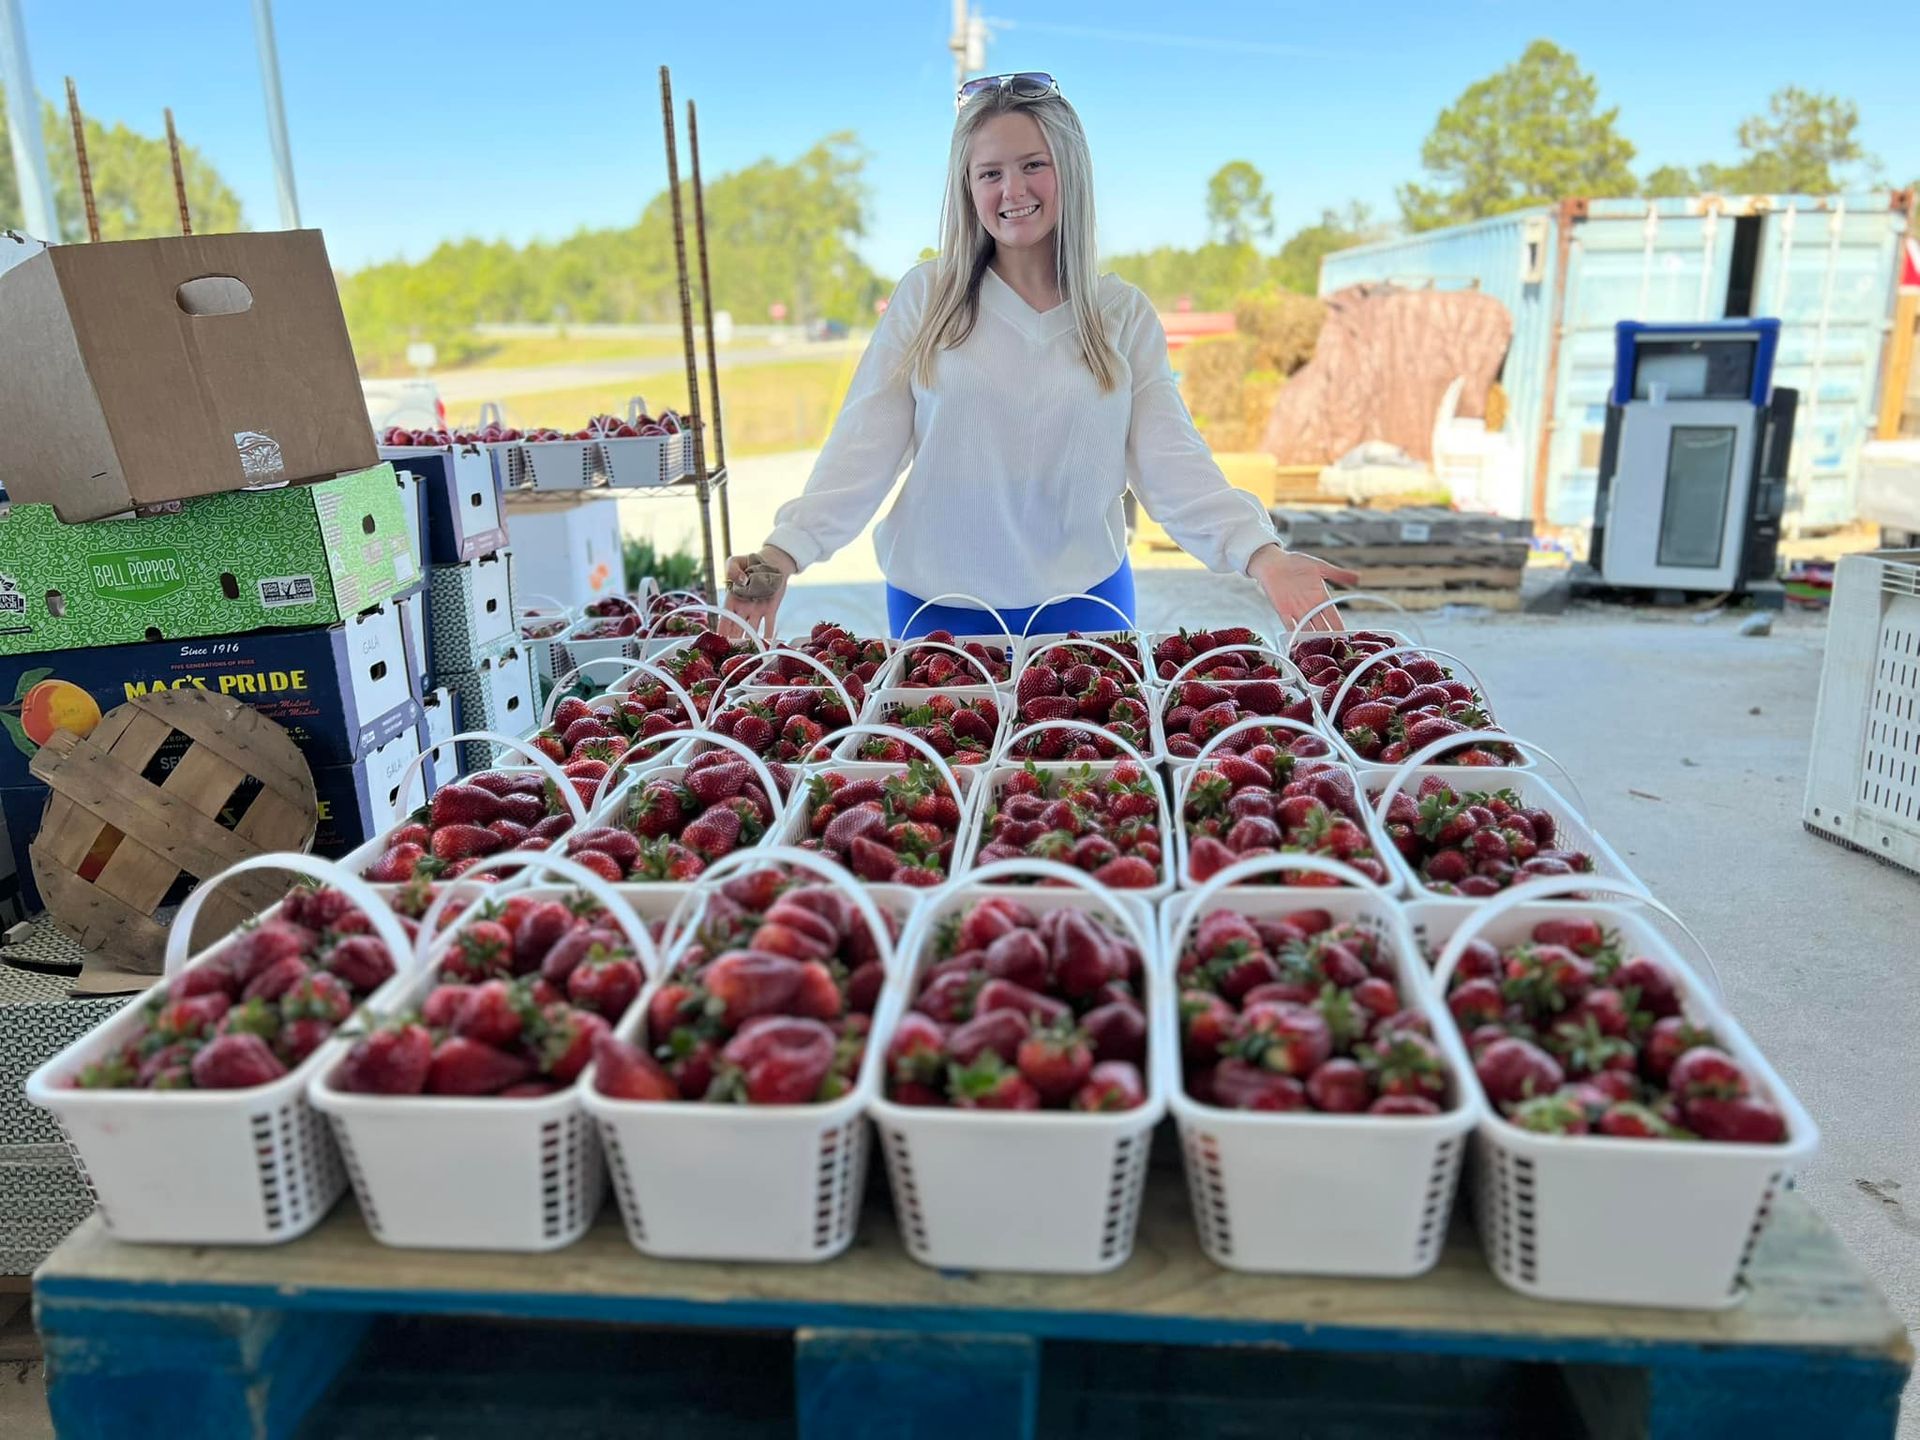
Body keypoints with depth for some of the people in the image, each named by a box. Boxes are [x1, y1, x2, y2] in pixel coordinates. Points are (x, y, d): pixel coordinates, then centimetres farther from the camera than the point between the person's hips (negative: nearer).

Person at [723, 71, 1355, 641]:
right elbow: (865, 444, -5)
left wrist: (1260, 554, -17)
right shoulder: (925, 297, -1)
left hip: (1083, 600, 1)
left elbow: (1170, 459, -3)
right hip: (939, 607, 0)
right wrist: (785, 550, -19)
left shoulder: (1124, 313, 1)